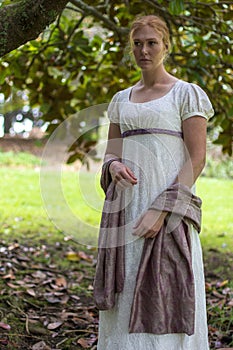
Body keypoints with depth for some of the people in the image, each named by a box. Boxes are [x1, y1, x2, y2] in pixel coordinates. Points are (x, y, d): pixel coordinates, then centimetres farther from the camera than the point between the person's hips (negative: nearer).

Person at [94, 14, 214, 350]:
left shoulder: (187, 93, -1)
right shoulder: (122, 99, 16)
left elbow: (197, 159, -8)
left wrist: (162, 210, -19)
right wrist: (114, 166, -9)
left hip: (168, 205, -5)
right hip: (127, 207, 6)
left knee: (164, 297, -5)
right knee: (126, 296, 7)